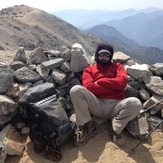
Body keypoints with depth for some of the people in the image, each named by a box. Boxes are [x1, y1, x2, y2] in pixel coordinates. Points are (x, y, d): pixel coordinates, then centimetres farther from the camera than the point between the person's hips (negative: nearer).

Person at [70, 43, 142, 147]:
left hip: (116, 105, 0)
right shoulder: (89, 69, 17)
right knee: (76, 90, -24)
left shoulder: (117, 66, 20)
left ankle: (116, 129, -5)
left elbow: (122, 82, -1)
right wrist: (113, 86, -3)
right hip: (97, 105, 0)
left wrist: (100, 81, 0)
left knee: (136, 103, -30)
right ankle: (88, 126, -10)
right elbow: (89, 87, -4)